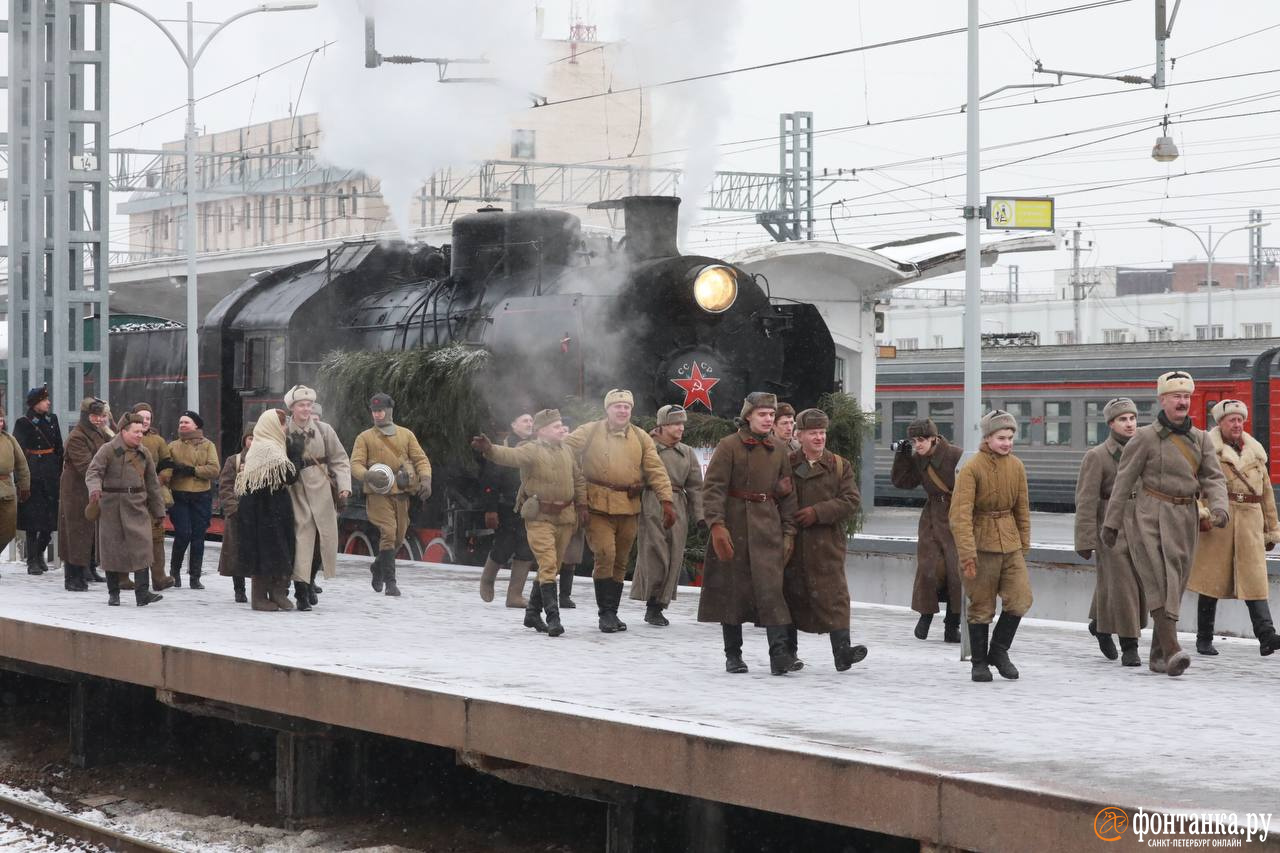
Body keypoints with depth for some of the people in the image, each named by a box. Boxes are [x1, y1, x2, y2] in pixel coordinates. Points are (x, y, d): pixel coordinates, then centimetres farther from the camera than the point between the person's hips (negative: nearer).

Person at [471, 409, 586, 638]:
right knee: (548, 565, -15)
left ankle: (533, 613, 26)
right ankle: (553, 618, -17)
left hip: (564, 517, 7)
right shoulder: (532, 450, -11)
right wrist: (490, 449, -49)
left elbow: (578, 479, 21)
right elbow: (511, 455, -30)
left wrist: (582, 505, 14)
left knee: (551, 567, 13)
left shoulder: (566, 451, 10)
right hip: (539, 518, -7)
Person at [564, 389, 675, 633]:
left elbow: (656, 471, 6)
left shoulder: (640, 438, 9)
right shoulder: (590, 432, 1)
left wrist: (666, 501, -2)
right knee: (605, 555, -16)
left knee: (621, 561, 10)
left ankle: (612, 613, 21)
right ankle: (606, 612, -8)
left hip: (629, 508, 4)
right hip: (598, 506, -4)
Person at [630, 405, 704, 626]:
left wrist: (699, 515, 7)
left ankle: (657, 607, 10)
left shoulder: (687, 453, 15)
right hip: (652, 506, -5)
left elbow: (695, 486, 15)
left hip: (678, 508, 5)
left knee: (674, 558, 3)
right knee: (656, 554, -11)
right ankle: (653, 604, -3)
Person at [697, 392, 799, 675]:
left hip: (768, 526, 2)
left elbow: (787, 493, 13)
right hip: (734, 526, -2)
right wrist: (716, 524, -21)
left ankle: (779, 652, -17)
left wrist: (788, 532, 7)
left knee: (771, 586, -10)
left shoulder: (779, 449, 9)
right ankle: (733, 655, 15)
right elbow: (713, 487, -10)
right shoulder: (729, 446, -5)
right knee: (732, 588, 5)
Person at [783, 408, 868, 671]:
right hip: (791, 541, 1)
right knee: (791, 594, 7)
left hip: (827, 543, -1)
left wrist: (818, 512, -12)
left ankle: (842, 649, -11)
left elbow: (851, 501, -2)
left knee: (834, 594, -7)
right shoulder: (787, 464, 5)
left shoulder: (840, 466, 6)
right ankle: (789, 651, 16)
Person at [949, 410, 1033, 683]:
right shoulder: (972, 468, -13)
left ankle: (999, 650, 15)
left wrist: (1024, 545, 15)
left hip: (1010, 543, 5)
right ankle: (979, 663, 16)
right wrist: (966, 552, -26)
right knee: (981, 607, 3)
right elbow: (960, 514, -19)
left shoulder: (1016, 466, 5)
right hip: (981, 544, -5)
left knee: (1020, 599, -5)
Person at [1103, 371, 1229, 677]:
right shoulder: (1145, 437, -3)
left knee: (1174, 586, 8)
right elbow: (1124, 480, -1)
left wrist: (1219, 506, -15)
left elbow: (1213, 478, 5)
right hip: (1150, 516, -5)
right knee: (1160, 582, -16)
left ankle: (1157, 655, 18)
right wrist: (1111, 522, -1)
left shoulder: (1201, 439, 10)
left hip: (1185, 518, 5)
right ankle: (1172, 651, -26)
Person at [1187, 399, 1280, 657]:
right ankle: (1204, 639, 11)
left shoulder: (1255, 452, 18)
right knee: (1212, 578, 2)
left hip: (1250, 522, 3)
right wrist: (1199, 512, -23)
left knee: (1254, 578, -7)